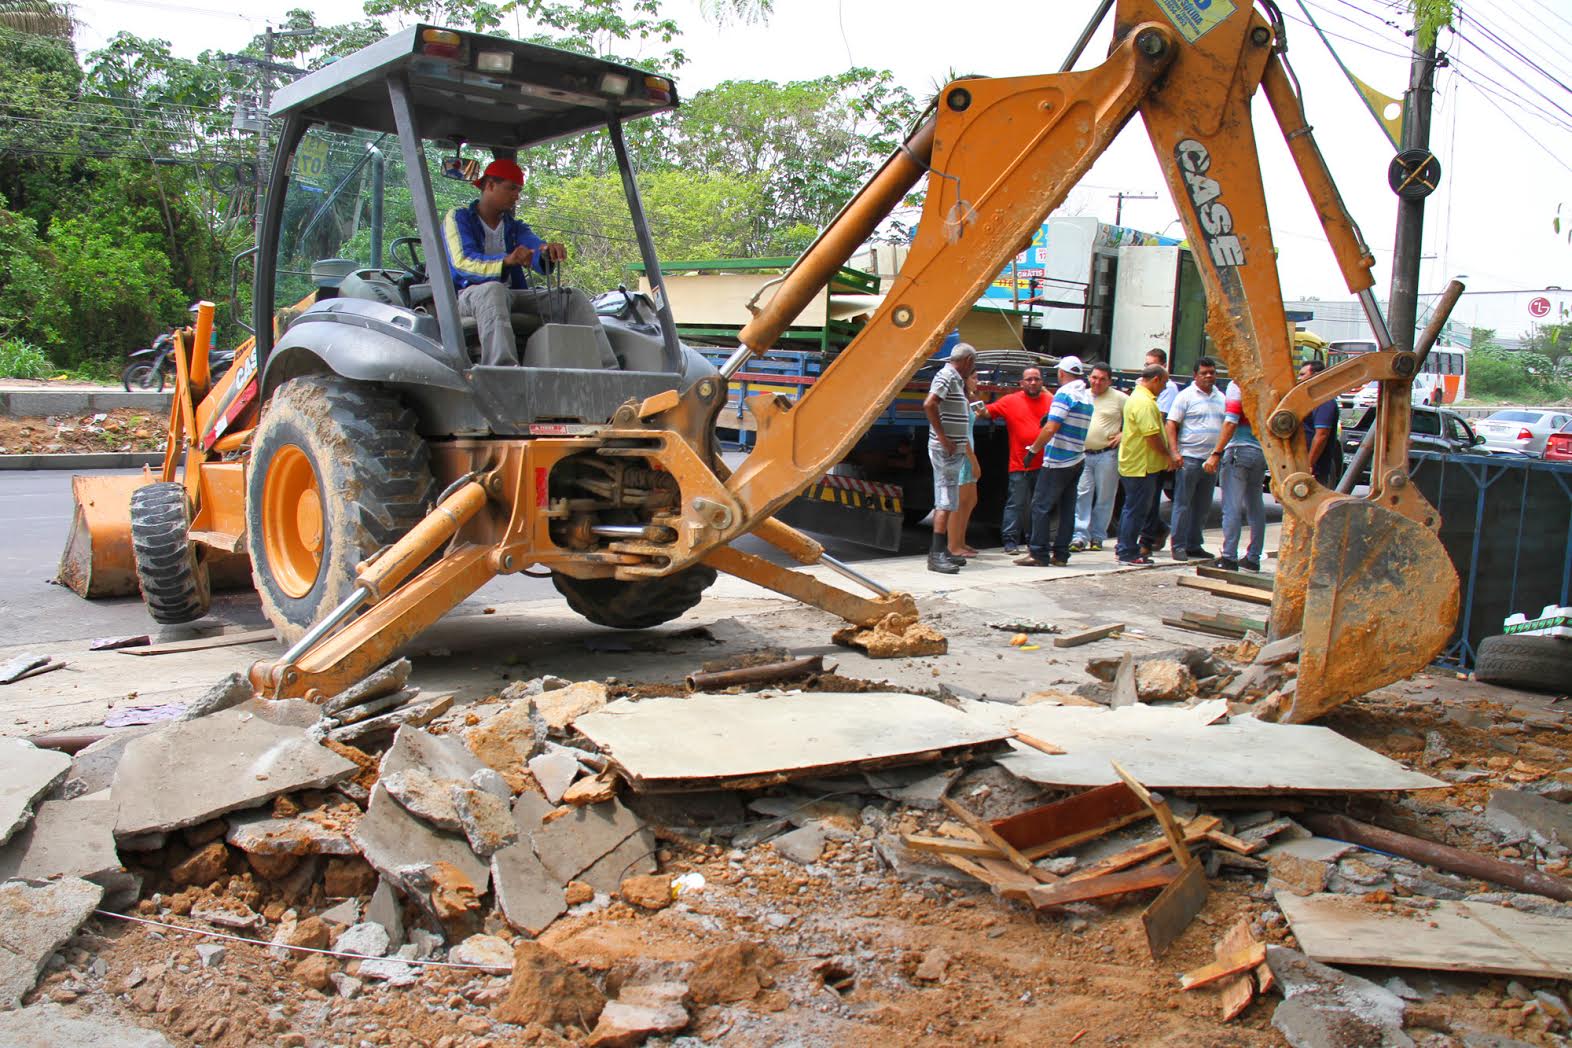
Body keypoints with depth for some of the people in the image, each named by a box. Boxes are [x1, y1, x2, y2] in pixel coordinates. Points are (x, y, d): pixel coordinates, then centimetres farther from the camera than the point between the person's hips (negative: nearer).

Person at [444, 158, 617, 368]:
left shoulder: (515, 227, 21)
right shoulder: (458, 218, 5)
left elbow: (535, 247, -1)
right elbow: (462, 262, -13)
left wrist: (549, 251, -29)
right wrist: (506, 261, -32)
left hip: (512, 296, 5)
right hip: (468, 295, -5)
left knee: (572, 298, -13)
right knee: (493, 290, -40)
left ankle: (607, 369, -31)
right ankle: (502, 372, -60)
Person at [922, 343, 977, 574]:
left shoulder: (956, 380, 18)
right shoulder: (947, 376, -11)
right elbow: (929, 405, -26)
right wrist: (944, 439, -25)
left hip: (953, 450, 10)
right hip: (946, 451, -10)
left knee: (945, 502, 13)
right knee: (945, 503, -12)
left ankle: (942, 551, 19)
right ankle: (936, 555, -14)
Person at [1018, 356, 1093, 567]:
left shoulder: (1064, 393, -13)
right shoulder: (1087, 396, 13)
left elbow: (1051, 428, -20)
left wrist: (1033, 449, -11)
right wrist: (1052, 416, 16)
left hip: (1057, 462, -8)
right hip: (1078, 460, 8)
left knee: (1041, 506, -3)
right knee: (1067, 508, 10)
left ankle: (1038, 554, -3)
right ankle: (1060, 555, 12)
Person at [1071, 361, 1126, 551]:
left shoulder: (1119, 398, 2)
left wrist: (1123, 434, -6)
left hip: (1107, 455, -2)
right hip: (1083, 454, 3)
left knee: (1104, 498, 3)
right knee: (1082, 495, -4)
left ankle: (1097, 537, 12)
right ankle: (1080, 536, -4)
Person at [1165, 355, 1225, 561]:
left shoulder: (1221, 398, 15)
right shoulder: (1186, 396, -3)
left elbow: (1227, 426, 21)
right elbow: (1171, 425, -6)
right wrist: (1175, 452, -16)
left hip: (1211, 459, 6)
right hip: (1189, 458, -6)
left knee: (1202, 506, 11)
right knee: (1183, 504, -3)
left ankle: (1194, 545, 19)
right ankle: (1179, 546, 1)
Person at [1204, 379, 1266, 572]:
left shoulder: (1237, 385, -10)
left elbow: (1231, 423, -17)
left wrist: (1216, 453, -16)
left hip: (1239, 450, -6)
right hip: (1262, 452, 7)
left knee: (1232, 507, -4)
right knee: (1256, 507, 13)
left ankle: (1229, 558, -6)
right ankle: (1253, 558, 17)